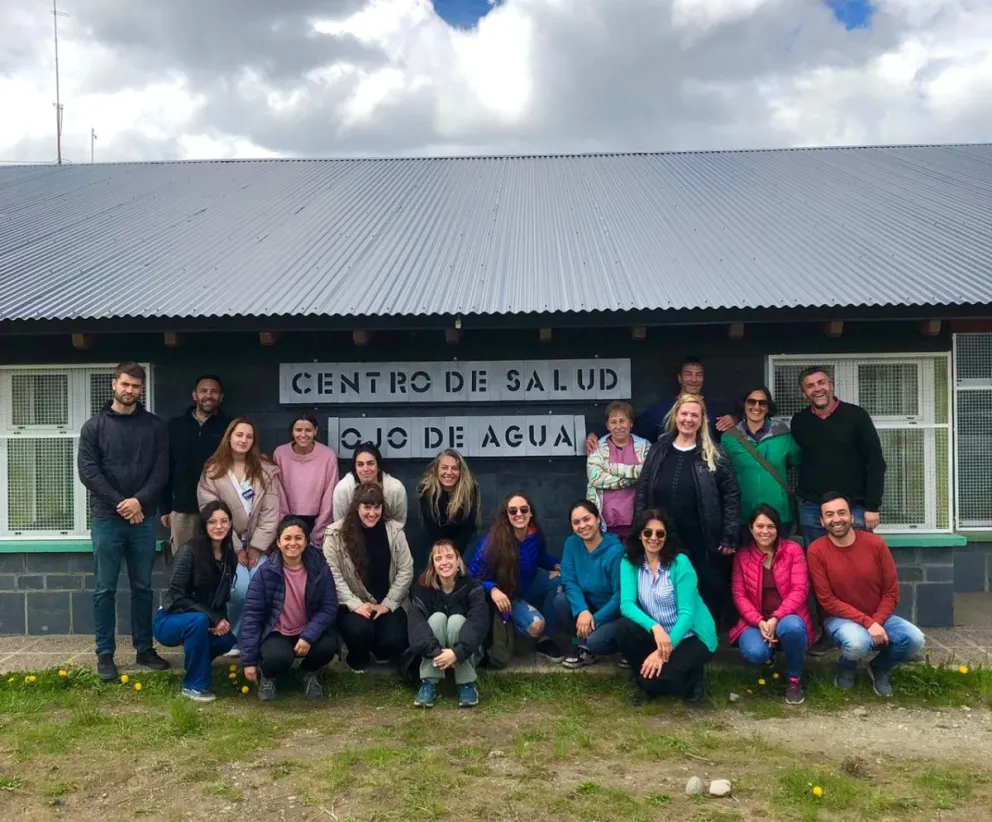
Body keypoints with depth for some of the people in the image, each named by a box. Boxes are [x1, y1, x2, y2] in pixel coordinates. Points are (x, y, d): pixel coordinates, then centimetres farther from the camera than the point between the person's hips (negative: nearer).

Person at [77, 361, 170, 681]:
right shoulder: (94, 426, 2)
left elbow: (161, 471, 0)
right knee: (105, 589, 3)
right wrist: (120, 503, -13)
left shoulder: (155, 426, 6)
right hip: (107, 518, -1)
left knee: (143, 588, 9)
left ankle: (144, 649, 19)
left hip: (143, 518, 2)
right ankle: (105, 655, 12)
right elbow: (88, 471, -5)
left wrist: (139, 500, -15)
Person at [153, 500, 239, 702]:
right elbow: (176, 596, -22)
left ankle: (196, 659, 10)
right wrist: (213, 618, -25)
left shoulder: (230, 557, -1)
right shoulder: (189, 551, -19)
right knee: (199, 620, -36)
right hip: (170, 620, -6)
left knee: (229, 637, -22)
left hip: (203, 621, 6)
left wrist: (221, 620, -15)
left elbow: (222, 598, 7)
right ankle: (194, 685, -20)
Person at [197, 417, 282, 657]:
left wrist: (256, 547, -8)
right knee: (241, 589, -18)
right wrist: (236, 549, -9)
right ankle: (232, 638, 6)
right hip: (228, 544, -2)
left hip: (258, 544, 2)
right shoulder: (212, 471, -2)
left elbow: (271, 512, -2)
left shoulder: (266, 470, 2)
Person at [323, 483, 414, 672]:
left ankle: (381, 652, 19)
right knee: (360, 629, -31)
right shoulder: (336, 534, -8)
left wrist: (388, 603, -9)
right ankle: (358, 658, 7)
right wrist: (355, 604, -19)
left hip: (387, 604, 2)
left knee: (395, 642, -21)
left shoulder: (394, 530, -1)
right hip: (353, 604, -2)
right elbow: (332, 575, -12)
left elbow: (406, 570, -1)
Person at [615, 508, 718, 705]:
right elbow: (626, 604, -18)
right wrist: (655, 627, -36)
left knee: (654, 677, -27)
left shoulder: (680, 563, -16)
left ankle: (694, 677, 8)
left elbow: (687, 613, -19)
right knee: (624, 628, -26)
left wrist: (664, 651, -30)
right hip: (658, 635, 4)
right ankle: (643, 683, 0)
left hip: (691, 636, -4)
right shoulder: (629, 563, -6)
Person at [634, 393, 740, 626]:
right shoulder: (658, 452, 6)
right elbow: (642, 494, 9)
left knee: (709, 599, 5)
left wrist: (729, 537, -8)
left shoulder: (714, 455, -1)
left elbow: (731, 496, -3)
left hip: (704, 545, -2)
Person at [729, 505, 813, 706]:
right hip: (755, 622, 1)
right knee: (755, 652, -32)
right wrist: (759, 622, -18)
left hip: (787, 619, -1)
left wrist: (776, 618, -21)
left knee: (792, 627, -38)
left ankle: (794, 679, -9)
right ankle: (768, 651, 11)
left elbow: (799, 590, -9)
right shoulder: (742, 556, 4)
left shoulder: (793, 549, -1)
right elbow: (739, 595, -1)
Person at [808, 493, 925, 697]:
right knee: (857, 643, -36)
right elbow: (828, 601, -15)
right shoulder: (817, 551, -14)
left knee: (915, 640, -23)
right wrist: (867, 622, -23)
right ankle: (847, 668, 3)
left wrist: (877, 622, -18)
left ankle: (880, 667, 10)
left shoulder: (875, 544, -7)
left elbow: (891, 592, -3)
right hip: (840, 618, -3)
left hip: (878, 617, 3)